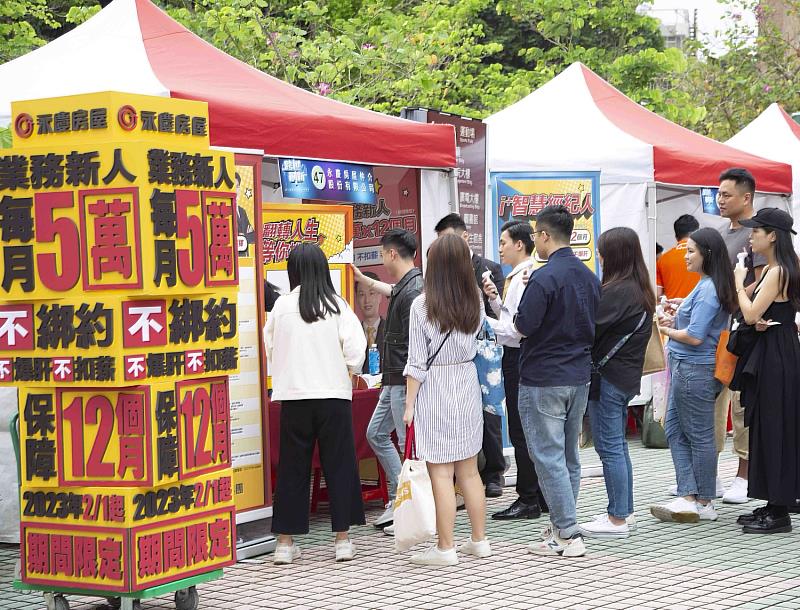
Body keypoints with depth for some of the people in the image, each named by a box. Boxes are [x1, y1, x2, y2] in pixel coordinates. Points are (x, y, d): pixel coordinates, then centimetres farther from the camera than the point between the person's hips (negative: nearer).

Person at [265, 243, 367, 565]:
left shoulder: (282, 305, -2)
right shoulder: (336, 305, -4)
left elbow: (270, 348, 7)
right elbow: (355, 350, -8)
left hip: (293, 396, 1)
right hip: (333, 394, -1)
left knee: (293, 467, 8)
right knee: (339, 465, 8)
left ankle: (285, 542, 11)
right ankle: (342, 539, 10)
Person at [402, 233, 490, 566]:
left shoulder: (422, 304, -12)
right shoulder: (475, 302, 1)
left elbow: (417, 362, -11)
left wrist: (409, 404, -6)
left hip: (434, 390, -5)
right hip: (467, 385, 5)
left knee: (441, 473, -1)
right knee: (469, 470, 14)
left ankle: (445, 547, 3)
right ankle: (479, 540, 21)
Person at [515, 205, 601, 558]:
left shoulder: (544, 278, -18)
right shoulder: (589, 277, 8)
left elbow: (523, 327, -18)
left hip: (543, 379, -8)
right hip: (579, 376, 8)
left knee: (549, 456, -3)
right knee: (569, 456, 15)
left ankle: (567, 536, -5)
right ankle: (563, 525, 22)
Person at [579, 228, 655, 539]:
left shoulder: (617, 291, -19)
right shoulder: (640, 290, 11)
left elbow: (590, 328, -20)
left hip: (608, 377, -10)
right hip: (626, 376, 10)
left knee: (610, 448, -3)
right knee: (618, 446, 17)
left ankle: (617, 519, 1)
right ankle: (624, 511, 25)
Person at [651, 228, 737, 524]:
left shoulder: (708, 289, -19)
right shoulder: (706, 285, 12)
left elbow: (694, 337, -22)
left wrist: (666, 331, -6)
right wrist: (675, 322, 7)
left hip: (694, 369, -11)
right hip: (686, 367, 11)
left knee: (699, 436, -1)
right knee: (675, 430, 11)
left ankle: (704, 503, 9)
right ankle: (688, 498, 8)